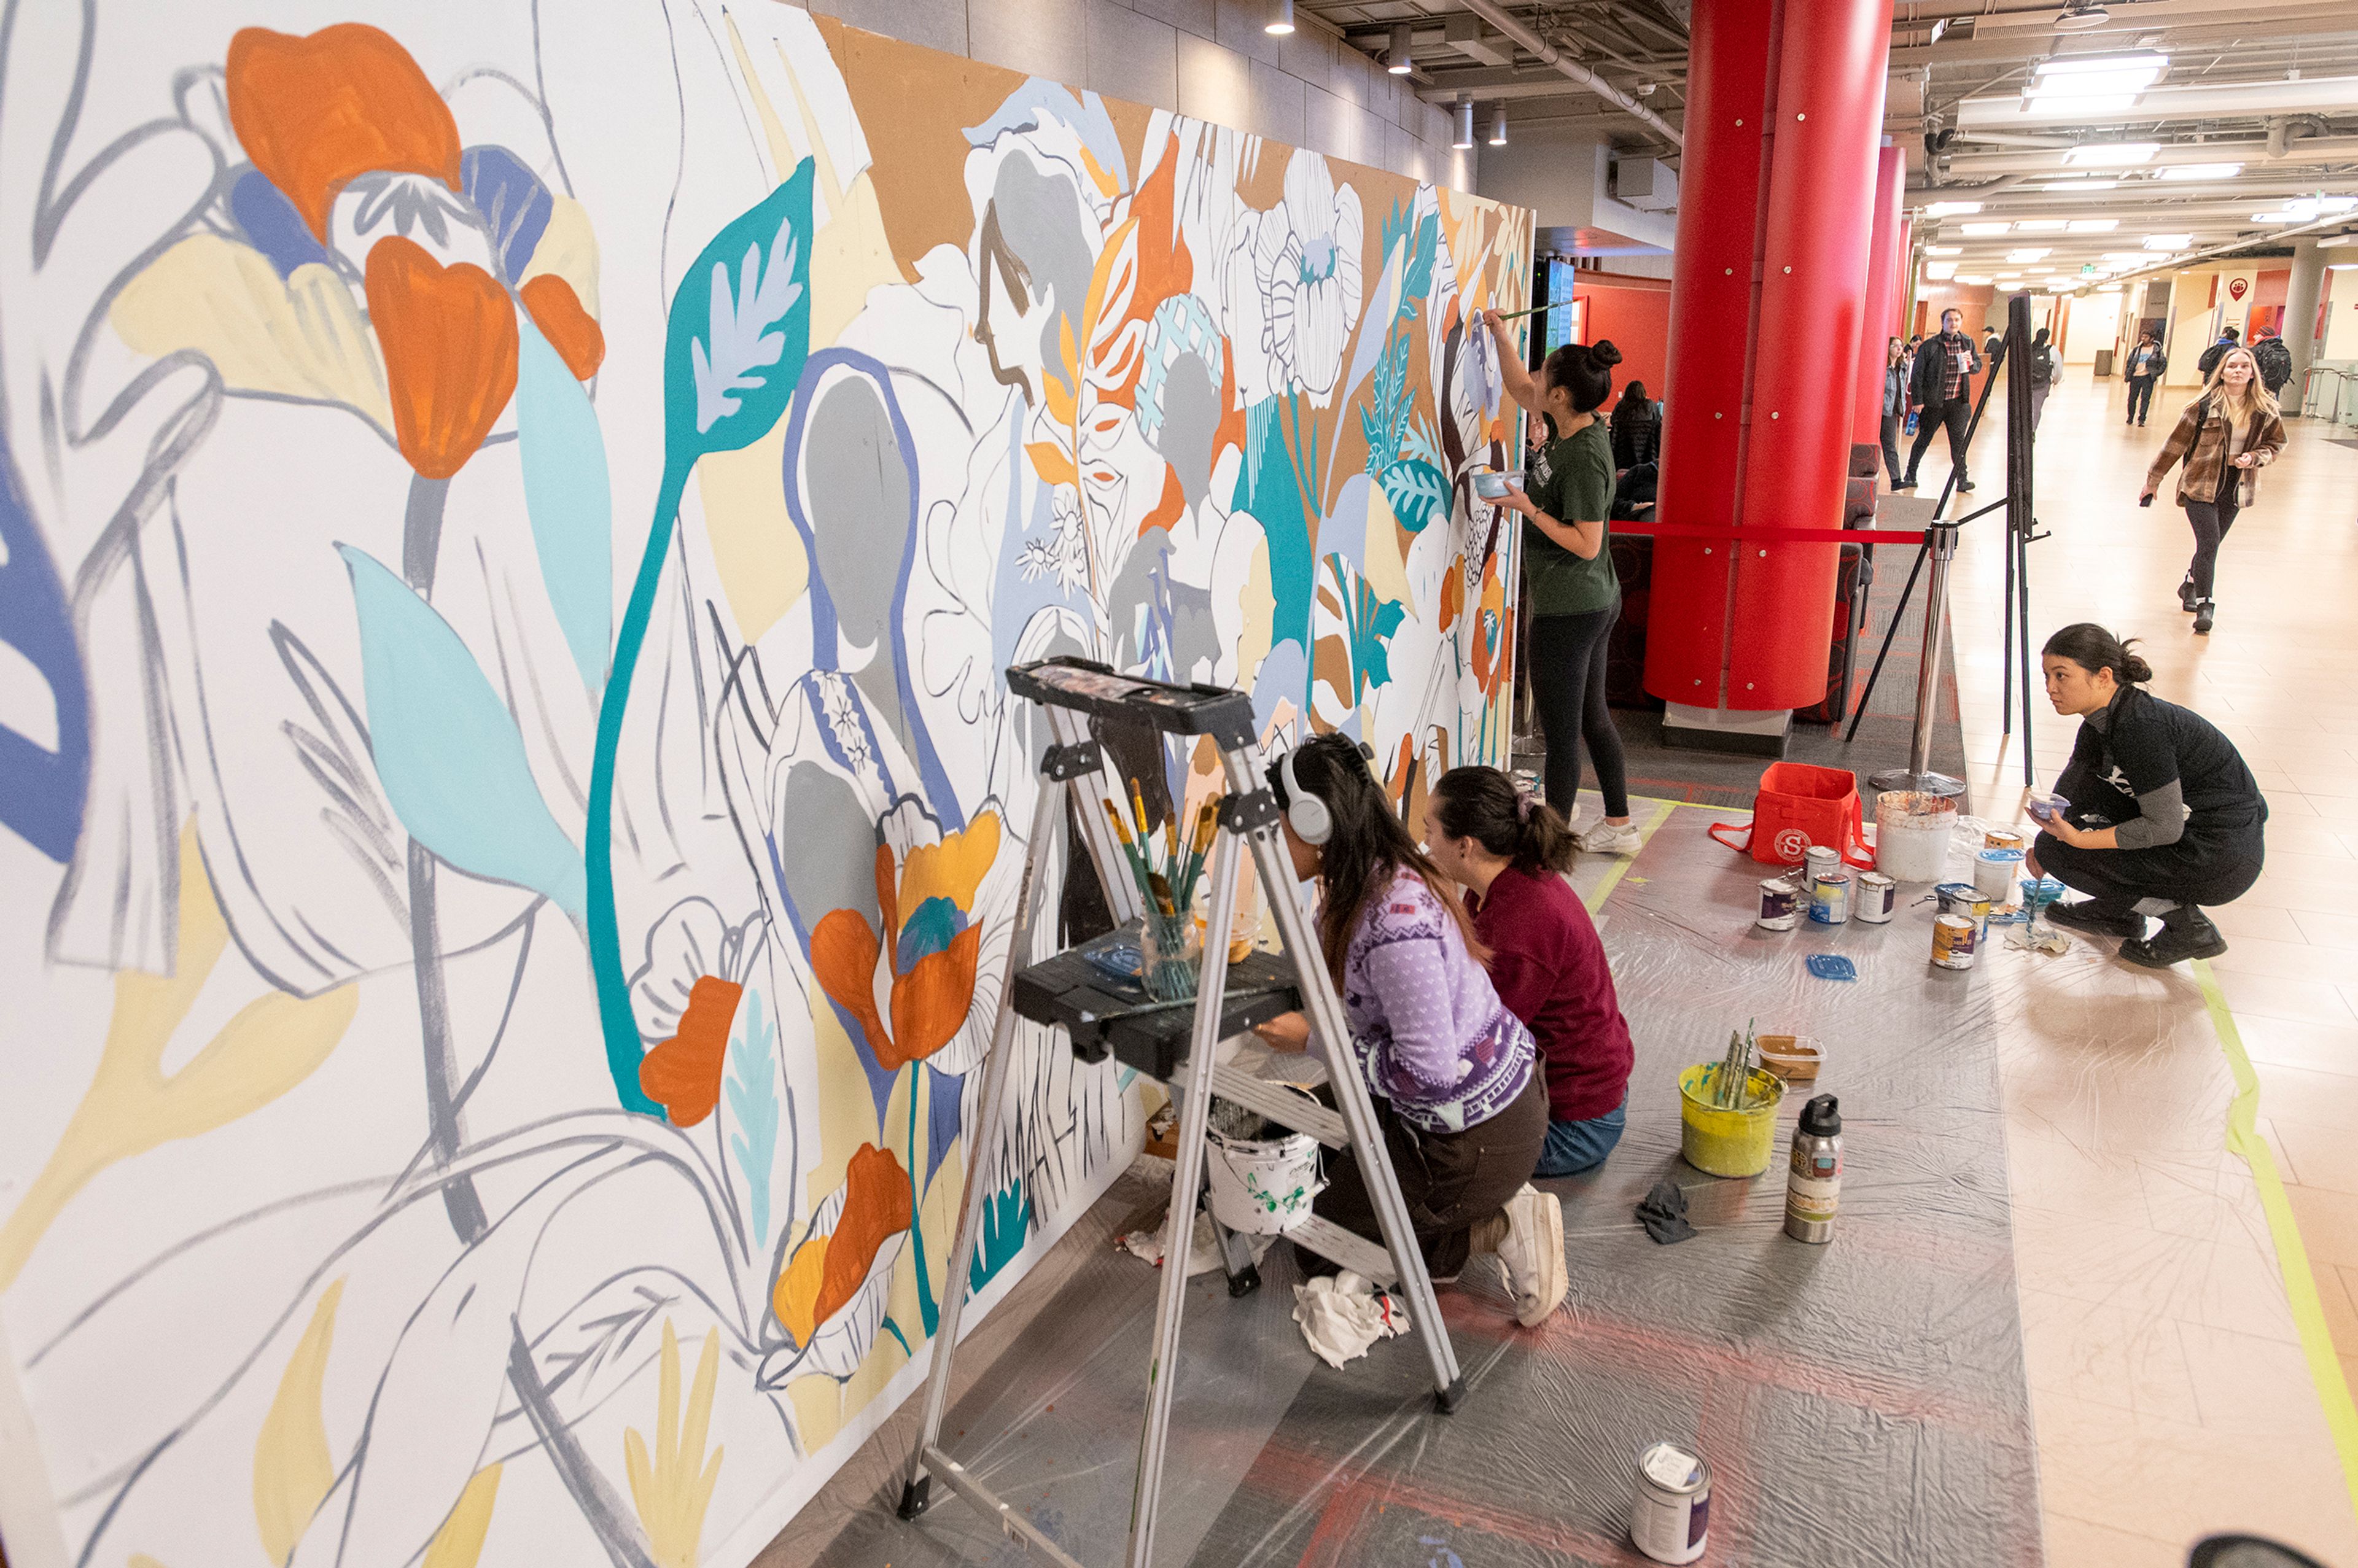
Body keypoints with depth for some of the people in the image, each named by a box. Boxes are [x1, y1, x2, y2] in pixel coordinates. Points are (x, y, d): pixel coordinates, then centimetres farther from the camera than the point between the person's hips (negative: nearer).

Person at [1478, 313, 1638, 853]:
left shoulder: (1584, 457, -22)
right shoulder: (1576, 427, 4)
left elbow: (1586, 544, -23)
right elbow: (1520, 390, 20)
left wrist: (1528, 508, -20)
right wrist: (1500, 333, 13)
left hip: (1568, 609, -10)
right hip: (1597, 600, 10)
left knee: (1561, 732, 1)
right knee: (1592, 717, 20)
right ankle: (1618, 825, 33)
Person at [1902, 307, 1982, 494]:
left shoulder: (1968, 343, 8)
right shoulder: (1930, 345, -6)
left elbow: (1978, 367, 20)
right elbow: (1918, 374, -5)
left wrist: (1972, 363, -5)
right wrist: (1918, 400, -10)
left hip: (1958, 401, 3)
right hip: (1934, 401, -3)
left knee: (1959, 440, 2)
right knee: (1923, 439, 7)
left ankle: (1962, 479, 6)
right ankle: (1911, 476, 19)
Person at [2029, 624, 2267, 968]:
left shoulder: (2139, 726, -24)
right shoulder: (2101, 720, 4)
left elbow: (2165, 827, -23)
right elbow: (2070, 792, 20)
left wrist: (2077, 839, -24)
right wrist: (2047, 838, 17)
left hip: (2223, 861, -9)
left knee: (2056, 850, -10)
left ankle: (2186, 926, -2)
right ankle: (2119, 914, 17)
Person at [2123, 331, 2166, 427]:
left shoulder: (2157, 350, 2)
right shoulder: (2137, 350, 10)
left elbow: (2164, 362, 7)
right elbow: (2129, 361, 18)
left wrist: (2157, 373, -2)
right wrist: (2128, 374, 10)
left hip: (2148, 377, -3)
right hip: (2135, 377, 3)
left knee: (2145, 398, -9)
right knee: (2132, 398, 7)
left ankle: (2141, 419, -10)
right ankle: (2130, 418, 21)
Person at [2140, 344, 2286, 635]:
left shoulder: (2265, 409, 0)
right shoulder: (2205, 405, -9)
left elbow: (2276, 443, 13)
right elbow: (2176, 443, -3)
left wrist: (2254, 457, -9)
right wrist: (2153, 480, 1)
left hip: (2236, 488, 4)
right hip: (2201, 484, -4)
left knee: (2210, 545, 11)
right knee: (2209, 544, -13)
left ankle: (2190, 586, 36)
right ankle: (2204, 605, -6)